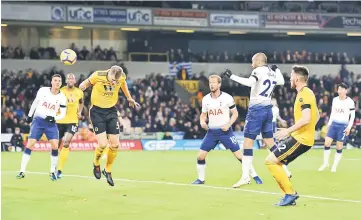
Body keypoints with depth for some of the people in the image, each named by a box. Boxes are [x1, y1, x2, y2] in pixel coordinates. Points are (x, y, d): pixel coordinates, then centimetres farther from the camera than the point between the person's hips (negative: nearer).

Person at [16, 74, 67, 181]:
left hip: (51, 123, 1)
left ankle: (52, 172, 2)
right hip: (38, 120, -1)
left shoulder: (62, 98, -4)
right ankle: (22, 171, -6)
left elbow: (63, 114, 0)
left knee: (55, 146, -14)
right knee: (30, 144, -11)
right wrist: (30, 115, 16)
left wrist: (54, 118, -18)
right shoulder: (43, 90, -4)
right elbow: (35, 103, 11)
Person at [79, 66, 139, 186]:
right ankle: (96, 164, 19)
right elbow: (86, 83, -5)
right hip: (97, 112, -4)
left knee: (115, 145, -1)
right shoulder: (97, 76, -22)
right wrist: (82, 86, -29)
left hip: (111, 111, 4)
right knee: (102, 144, -15)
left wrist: (129, 98, 23)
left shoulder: (122, 77, -12)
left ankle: (108, 171, 23)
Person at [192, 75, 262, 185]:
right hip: (211, 131, 4)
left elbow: (235, 113, -2)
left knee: (239, 155, -6)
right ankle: (201, 179, 13)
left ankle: (254, 176, 5)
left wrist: (228, 125, -16)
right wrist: (202, 122, -8)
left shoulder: (227, 98, -10)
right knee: (200, 156, -4)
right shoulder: (206, 99, 1)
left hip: (225, 131, -4)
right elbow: (203, 114, 14)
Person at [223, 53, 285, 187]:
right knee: (270, 143, 15)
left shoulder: (259, 70, -9)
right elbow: (281, 82, 34)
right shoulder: (272, 73, 14)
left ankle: (245, 177, -12)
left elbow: (250, 82, -28)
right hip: (268, 109, 8)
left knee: (248, 142, -7)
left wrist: (232, 76, -24)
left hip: (257, 109, -8)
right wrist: (277, 69, 44)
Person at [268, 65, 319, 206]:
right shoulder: (307, 93, 16)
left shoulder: (303, 95, -16)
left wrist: (288, 130, -23)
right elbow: (317, 115, 27)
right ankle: (289, 198, 12)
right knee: (275, 163, 13)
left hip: (300, 139, -10)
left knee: (271, 161, -12)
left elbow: (306, 118, -28)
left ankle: (290, 193, -9)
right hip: (299, 137, 10)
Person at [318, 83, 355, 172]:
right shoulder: (335, 100, 6)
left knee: (339, 147, -1)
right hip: (334, 124, 4)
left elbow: (352, 116, -5)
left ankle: (334, 166, 10)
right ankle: (325, 163, 8)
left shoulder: (350, 101, -9)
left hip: (343, 125, -4)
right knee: (327, 143, -5)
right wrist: (329, 123, 13)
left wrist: (349, 127, -12)